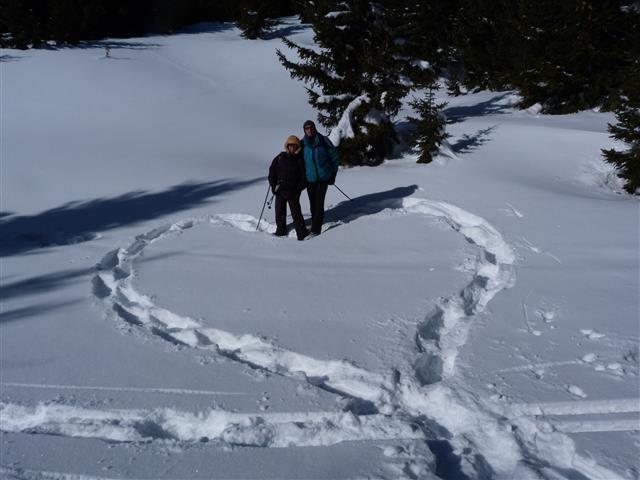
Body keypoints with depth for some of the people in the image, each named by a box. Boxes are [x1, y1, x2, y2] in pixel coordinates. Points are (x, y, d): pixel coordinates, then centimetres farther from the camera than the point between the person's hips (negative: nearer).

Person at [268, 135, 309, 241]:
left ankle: (302, 233, 0)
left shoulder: (299, 160, 2)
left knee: (296, 212, -6)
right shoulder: (280, 158, 7)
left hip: (293, 191, -3)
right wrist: (273, 185, 0)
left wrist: (298, 190, -10)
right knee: (279, 212, 7)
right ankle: (280, 231, 21)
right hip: (280, 190, 3)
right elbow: (272, 171, 11)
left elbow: (303, 177, 2)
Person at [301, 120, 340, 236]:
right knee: (312, 203, 9)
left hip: (323, 178, -3)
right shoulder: (302, 143, 2)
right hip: (309, 179, 3)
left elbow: (335, 157, 2)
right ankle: (316, 224, 21)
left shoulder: (323, 140, -5)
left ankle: (316, 228, -5)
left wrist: (333, 174, 2)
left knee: (319, 203, -8)